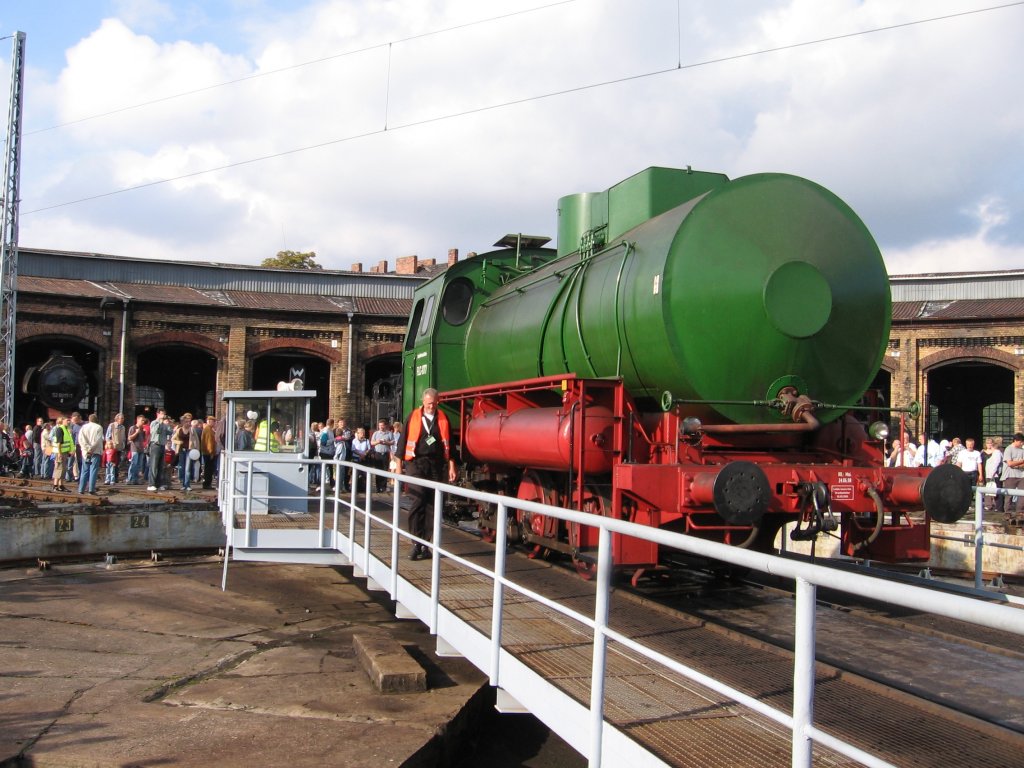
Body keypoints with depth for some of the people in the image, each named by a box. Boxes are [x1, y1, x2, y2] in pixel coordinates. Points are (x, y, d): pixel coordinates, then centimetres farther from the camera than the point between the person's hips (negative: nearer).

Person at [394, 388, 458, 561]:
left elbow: (449, 443, 10)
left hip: (436, 464, 3)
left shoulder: (443, 419, 7)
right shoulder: (413, 417, 2)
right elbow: (403, 440, 4)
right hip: (416, 463, -3)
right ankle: (418, 543, -10)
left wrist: (451, 466, 7)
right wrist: (398, 465, 2)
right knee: (418, 502, -11)